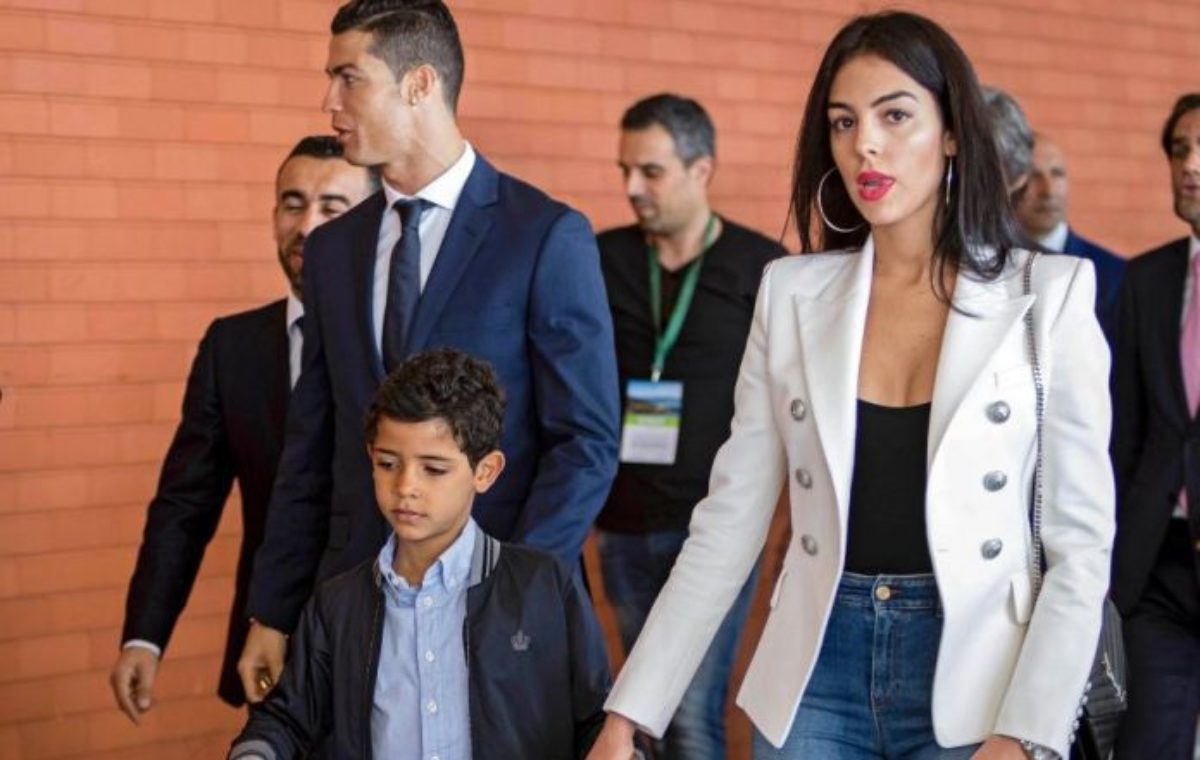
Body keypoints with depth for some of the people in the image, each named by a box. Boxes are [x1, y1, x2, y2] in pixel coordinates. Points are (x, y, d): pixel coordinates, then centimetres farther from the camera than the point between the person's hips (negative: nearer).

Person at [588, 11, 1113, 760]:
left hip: (975, 678, -2)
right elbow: (728, 522, 3)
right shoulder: (793, 293, 3)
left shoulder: (1048, 295, -4)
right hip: (815, 676, 2)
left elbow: (1081, 539, -5)